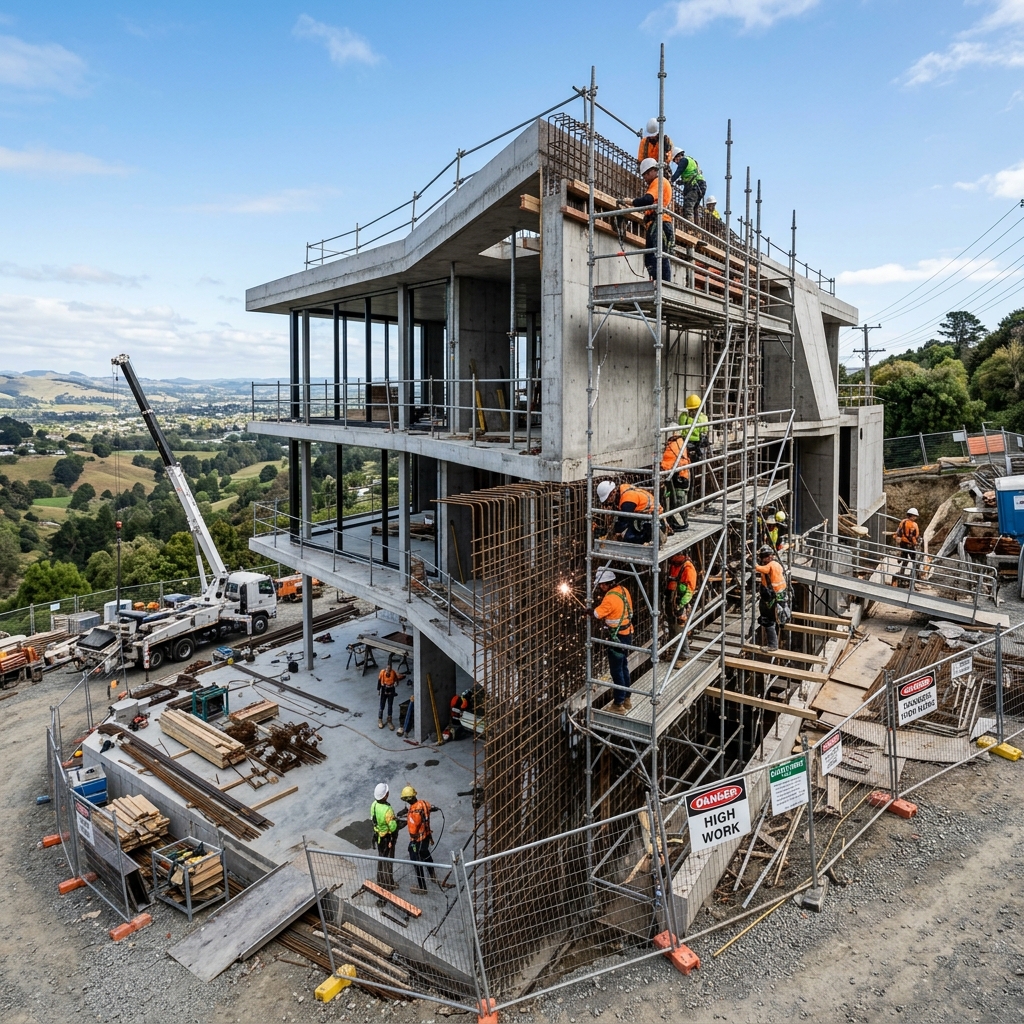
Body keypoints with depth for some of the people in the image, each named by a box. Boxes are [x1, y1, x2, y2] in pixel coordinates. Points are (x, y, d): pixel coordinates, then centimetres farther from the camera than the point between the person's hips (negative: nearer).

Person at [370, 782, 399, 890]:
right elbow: (393, 827, -28)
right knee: (388, 861, 12)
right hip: (388, 838, -7)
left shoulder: (374, 804, -14)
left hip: (378, 836, 7)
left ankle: (381, 881, 41)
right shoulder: (387, 809, -36)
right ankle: (389, 885, 28)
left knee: (381, 859, 25)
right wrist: (395, 820, -9)